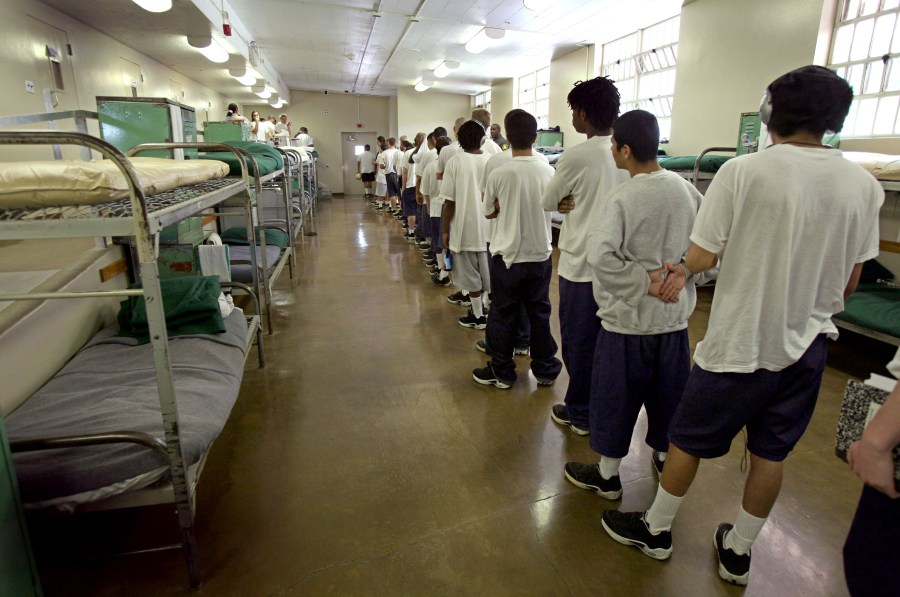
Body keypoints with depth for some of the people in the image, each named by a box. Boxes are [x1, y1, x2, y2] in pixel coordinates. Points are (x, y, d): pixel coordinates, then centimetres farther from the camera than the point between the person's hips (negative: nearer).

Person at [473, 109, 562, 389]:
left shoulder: (499, 173, -13)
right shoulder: (548, 171, -4)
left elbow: (489, 212, 0)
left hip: (507, 255, -3)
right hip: (540, 254, 3)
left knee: (503, 316, 9)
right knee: (540, 313, 14)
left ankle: (501, 372, 21)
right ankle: (545, 369, 26)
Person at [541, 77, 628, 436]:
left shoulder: (575, 157, -15)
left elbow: (547, 203, -3)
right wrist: (578, 203, -2)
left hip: (581, 264, -6)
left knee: (578, 341, 9)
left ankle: (579, 413, 23)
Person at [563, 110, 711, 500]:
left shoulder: (624, 197, -18)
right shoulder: (686, 189, 0)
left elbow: (599, 256, -29)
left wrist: (644, 282, -18)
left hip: (628, 317, -6)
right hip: (675, 313, 6)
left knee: (616, 395, 10)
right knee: (668, 391, 22)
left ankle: (608, 475, 25)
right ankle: (665, 456, 42)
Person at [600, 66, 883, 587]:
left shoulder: (743, 172, -16)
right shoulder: (863, 185, -1)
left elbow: (702, 256, -13)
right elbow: (850, 281, 6)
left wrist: (683, 270, 9)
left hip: (740, 342, -5)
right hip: (807, 346, 5)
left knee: (687, 439, 13)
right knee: (771, 452, 19)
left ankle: (656, 529, 32)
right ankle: (739, 550, 37)